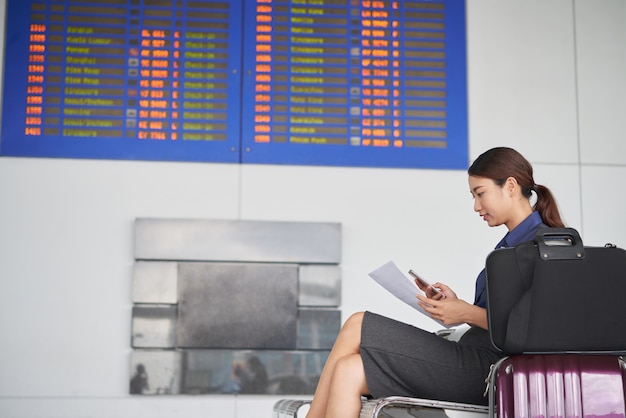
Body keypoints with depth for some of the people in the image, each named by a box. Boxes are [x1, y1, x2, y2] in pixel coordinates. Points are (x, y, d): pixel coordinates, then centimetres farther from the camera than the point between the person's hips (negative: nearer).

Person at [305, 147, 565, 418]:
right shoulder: (510, 243, 22)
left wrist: (468, 314, -13)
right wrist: (456, 305, 3)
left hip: (486, 367, -8)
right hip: (474, 358, 8)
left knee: (357, 326, -12)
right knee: (348, 370, -9)